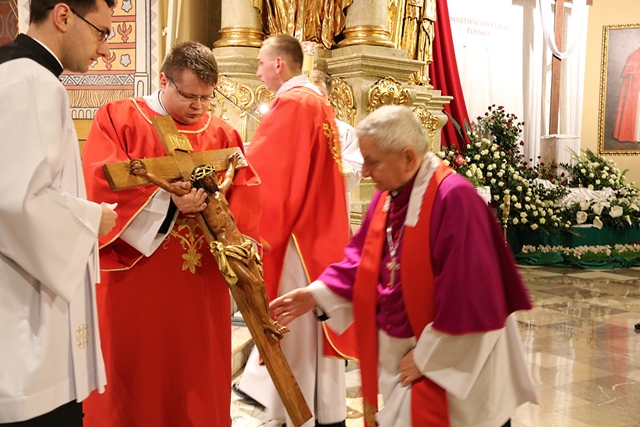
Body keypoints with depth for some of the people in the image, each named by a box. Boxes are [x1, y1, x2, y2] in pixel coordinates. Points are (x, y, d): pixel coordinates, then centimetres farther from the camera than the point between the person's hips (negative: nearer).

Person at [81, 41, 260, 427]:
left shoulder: (222, 134, 9)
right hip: (136, 284, -3)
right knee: (137, 377, 8)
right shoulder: (117, 119, 0)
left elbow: (245, 192, 1)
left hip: (201, 287, 3)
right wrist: (168, 201, -22)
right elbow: (103, 184, -13)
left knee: (198, 382, 11)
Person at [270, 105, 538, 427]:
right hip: (397, 351, 8)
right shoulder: (387, 195, 2)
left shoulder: (454, 198, -25)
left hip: (446, 359, -7)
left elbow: (464, 295, -26)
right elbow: (362, 260, 10)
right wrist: (319, 293, -4)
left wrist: (427, 357, -18)